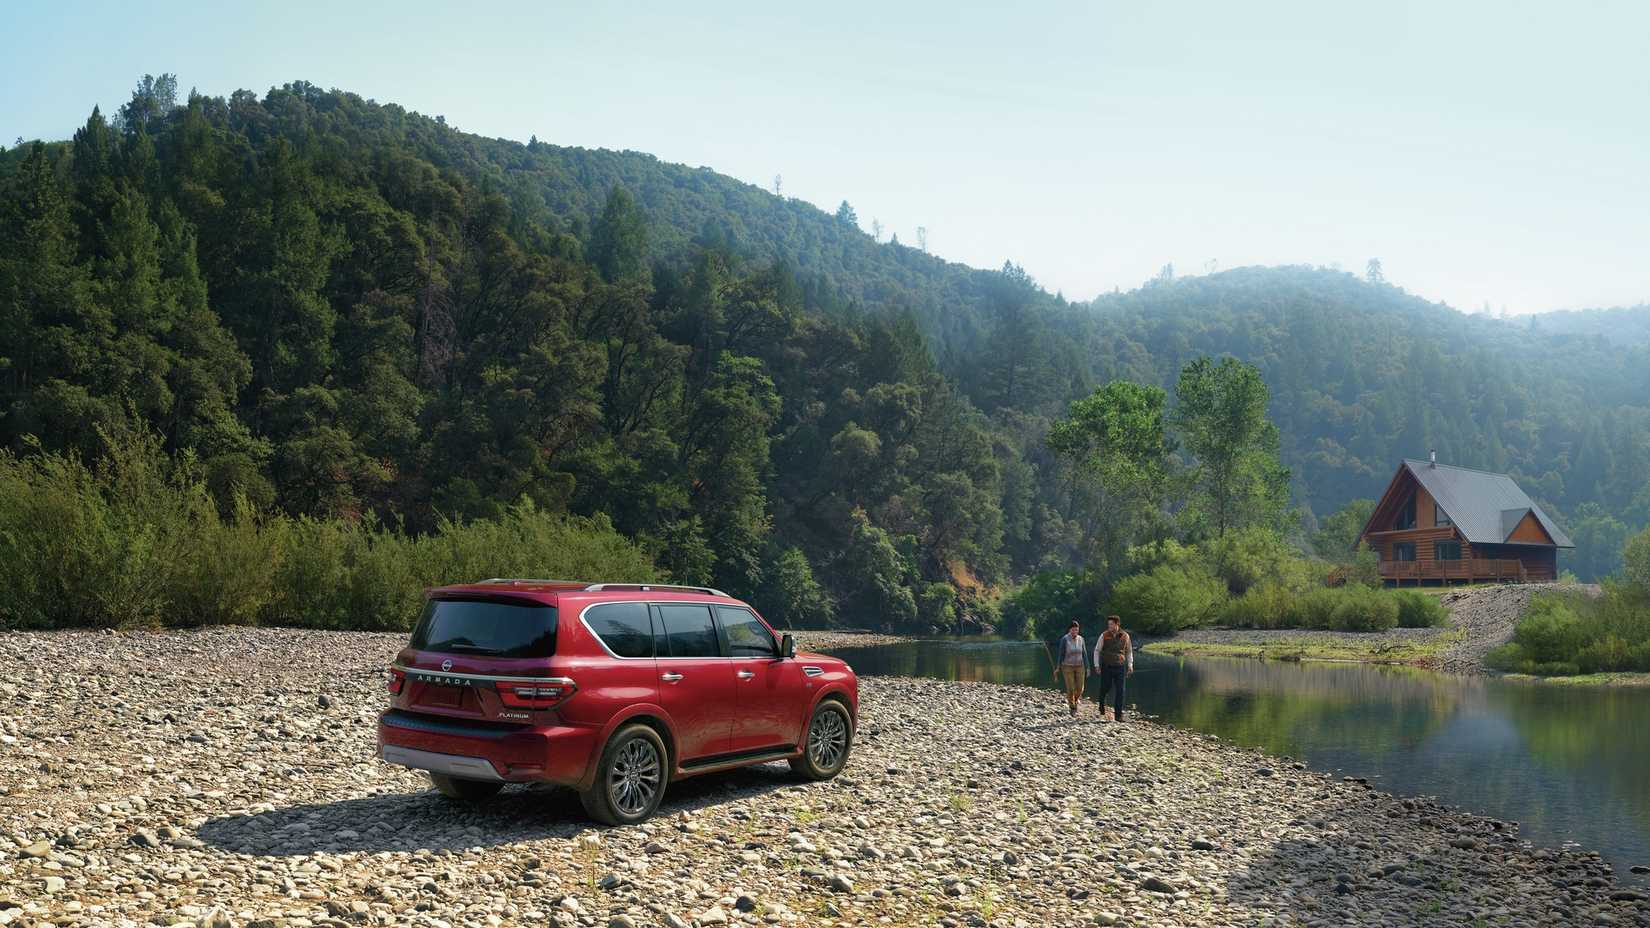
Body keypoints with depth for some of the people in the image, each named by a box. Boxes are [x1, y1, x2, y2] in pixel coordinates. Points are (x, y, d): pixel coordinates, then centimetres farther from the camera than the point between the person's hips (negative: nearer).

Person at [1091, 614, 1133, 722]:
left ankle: (1118, 715, 3)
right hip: (1106, 667, -1)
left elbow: (1129, 651, 15)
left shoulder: (1125, 636, 1)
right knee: (1104, 689, 4)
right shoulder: (1104, 635, -3)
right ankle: (1102, 712, 28)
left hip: (1120, 667, 1)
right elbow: (1097, 650, 4)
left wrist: (1130, 665, 7)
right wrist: (1096, 665, -2)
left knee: (1120, 691, -3)